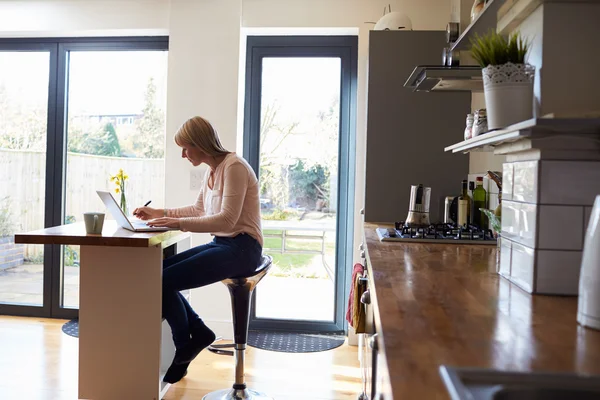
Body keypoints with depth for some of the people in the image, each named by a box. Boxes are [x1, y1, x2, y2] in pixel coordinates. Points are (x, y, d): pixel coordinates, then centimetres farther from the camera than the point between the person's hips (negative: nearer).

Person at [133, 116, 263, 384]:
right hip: (221, 244, 9)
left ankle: (184, 348, 9)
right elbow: (199, 210, 23)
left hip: (240, 248, -9)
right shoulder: (211, 170, 12)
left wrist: (178, 224, -28)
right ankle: (197, 333, 10)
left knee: (164, 281, -17)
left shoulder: (234, 166, -16)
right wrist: (159, 213, 16)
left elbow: (227, 220, -24)